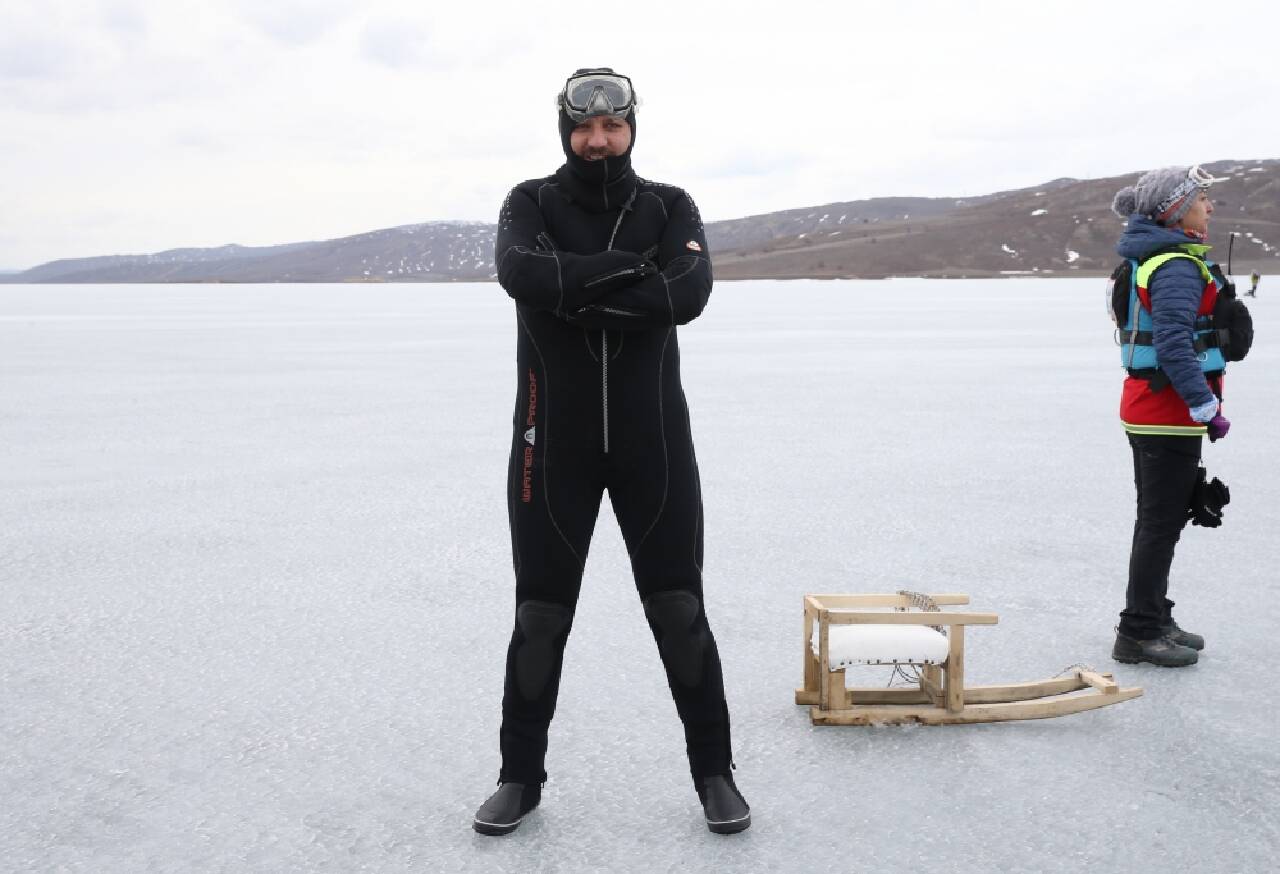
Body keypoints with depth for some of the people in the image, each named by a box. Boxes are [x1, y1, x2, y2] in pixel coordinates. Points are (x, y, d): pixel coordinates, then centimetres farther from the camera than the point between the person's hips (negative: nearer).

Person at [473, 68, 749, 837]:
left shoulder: (670, 207, 3)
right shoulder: (531, 204, 2)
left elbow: (688, 293, -17)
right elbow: (522, 274, -21)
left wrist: (579, 296, -19)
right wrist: (628, 269, -20)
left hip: (653, 438, 0)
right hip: (554, 440, 0)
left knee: (679, 609, 5)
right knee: (540, 614, 7)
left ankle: (715, 770, 21)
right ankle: (521, 775, 24)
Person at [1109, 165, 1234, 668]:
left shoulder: (1153, 259, 14)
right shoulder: (1177, 267, -18)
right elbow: (1173, 344, -26)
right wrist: (1206, 407, -23)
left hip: (1149, 408, 10)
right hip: (1169, 411, -10)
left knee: (1158, 518, 17)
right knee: (1162, 522, -3)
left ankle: (1153, 619, 28)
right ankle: (1139, 632, 3)